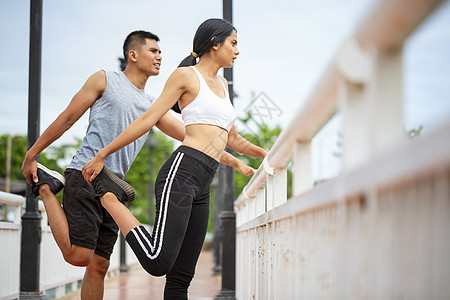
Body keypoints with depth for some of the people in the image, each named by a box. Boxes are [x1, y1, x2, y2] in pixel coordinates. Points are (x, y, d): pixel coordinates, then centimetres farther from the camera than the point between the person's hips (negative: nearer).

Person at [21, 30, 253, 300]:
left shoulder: (153, 107, 20)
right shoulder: (105, 80, 6)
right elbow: (68, 118, 6)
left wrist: (234, 162, 12)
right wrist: (32, 154, 5)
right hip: (85, 176, -6)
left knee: (99, 265, 3)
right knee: (78, 255, -14)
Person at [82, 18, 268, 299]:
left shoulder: (221, 84, 26)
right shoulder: (186, 75, 2)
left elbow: (232, 139, 34)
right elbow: (147, 119, -1)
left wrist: (264, 154, 23)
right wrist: (101, 155, -2)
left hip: (201, 190, 8)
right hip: (180, 173, -8)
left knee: (181, 276, 3)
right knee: (159, 262, -22)